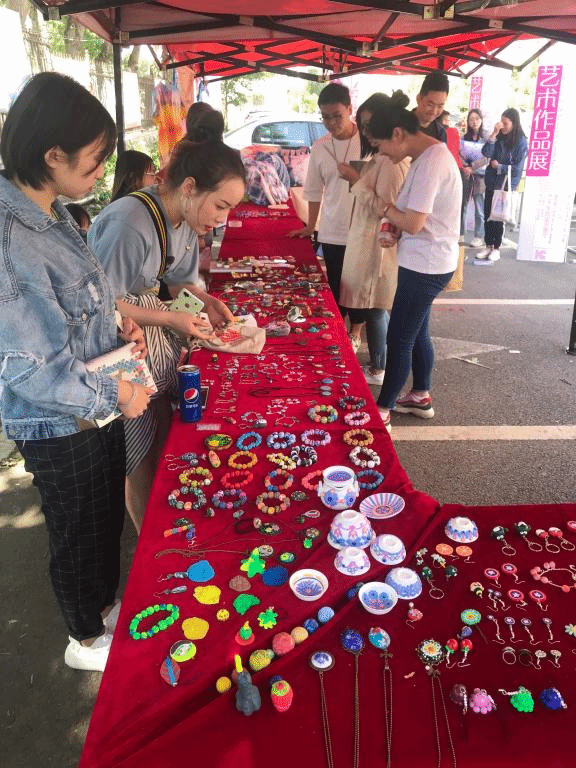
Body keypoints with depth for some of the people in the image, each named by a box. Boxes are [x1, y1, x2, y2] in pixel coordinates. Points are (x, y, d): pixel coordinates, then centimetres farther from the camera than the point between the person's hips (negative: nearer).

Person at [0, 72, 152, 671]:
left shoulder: (49, 214, -1)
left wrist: (115, 328, -1)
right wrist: (117, 395, -17)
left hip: (97, 409, 8)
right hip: (61, 427, -8)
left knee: (108, 517, 26)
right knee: (79, 533, 16)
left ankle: (104, 604, 53)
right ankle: (87, 638, 44)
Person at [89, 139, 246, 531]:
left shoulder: (185, 221, -1)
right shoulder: (129, 224, -29)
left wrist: (205, 300, -7)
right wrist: (169, 318, -22)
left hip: (153, 335, 8)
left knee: (166, 437, 16)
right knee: (139, 456, 5)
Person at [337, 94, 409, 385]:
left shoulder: (392, 161, -17)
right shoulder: (377, 157, 15)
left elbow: (383, 207, -21)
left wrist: (356, 180, -18)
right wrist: (355, 178, 8)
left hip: (376, 244, -10)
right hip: (363, 241, 10)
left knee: (372, 309, -1)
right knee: (359, 305, 13)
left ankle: (378, 369, 13)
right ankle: (375, 363, 24)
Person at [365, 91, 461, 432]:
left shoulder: (431, 162, -22)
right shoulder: (431, 154, 10)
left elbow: (413, 223, -26)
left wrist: (386, 208, -8)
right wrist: (395, 228, -1)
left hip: (425, 266, -10)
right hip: (427, 262, 10)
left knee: (399, 339, -1)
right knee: (416, 333, 20)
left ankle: (382, 412, 11)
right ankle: (421, 396, 36)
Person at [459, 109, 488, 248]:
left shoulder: (486, 138, 0)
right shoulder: (464, 137, 9)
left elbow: (486, 158, -6)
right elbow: (459, 154, 3)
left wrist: (472, 168, -13)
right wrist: (465, 167, -13)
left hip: (479, 175, -3)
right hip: (464, 175, 3)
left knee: (479, 208, -2)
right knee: (462, 205, 6)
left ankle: (479, 237, 3)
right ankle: (461, 234, 15)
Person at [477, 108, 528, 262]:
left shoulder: (521, 142, -7)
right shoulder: (498, 138, 4)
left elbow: (517, 168, -10)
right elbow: (486, 153, -11)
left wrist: (498, 166, -6)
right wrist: (493, 135, -16)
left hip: (506, 185, -4)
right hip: (491, 183, 4)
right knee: (487, 215, 7)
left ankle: (496, 248, 12)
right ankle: (488, 246, 18)